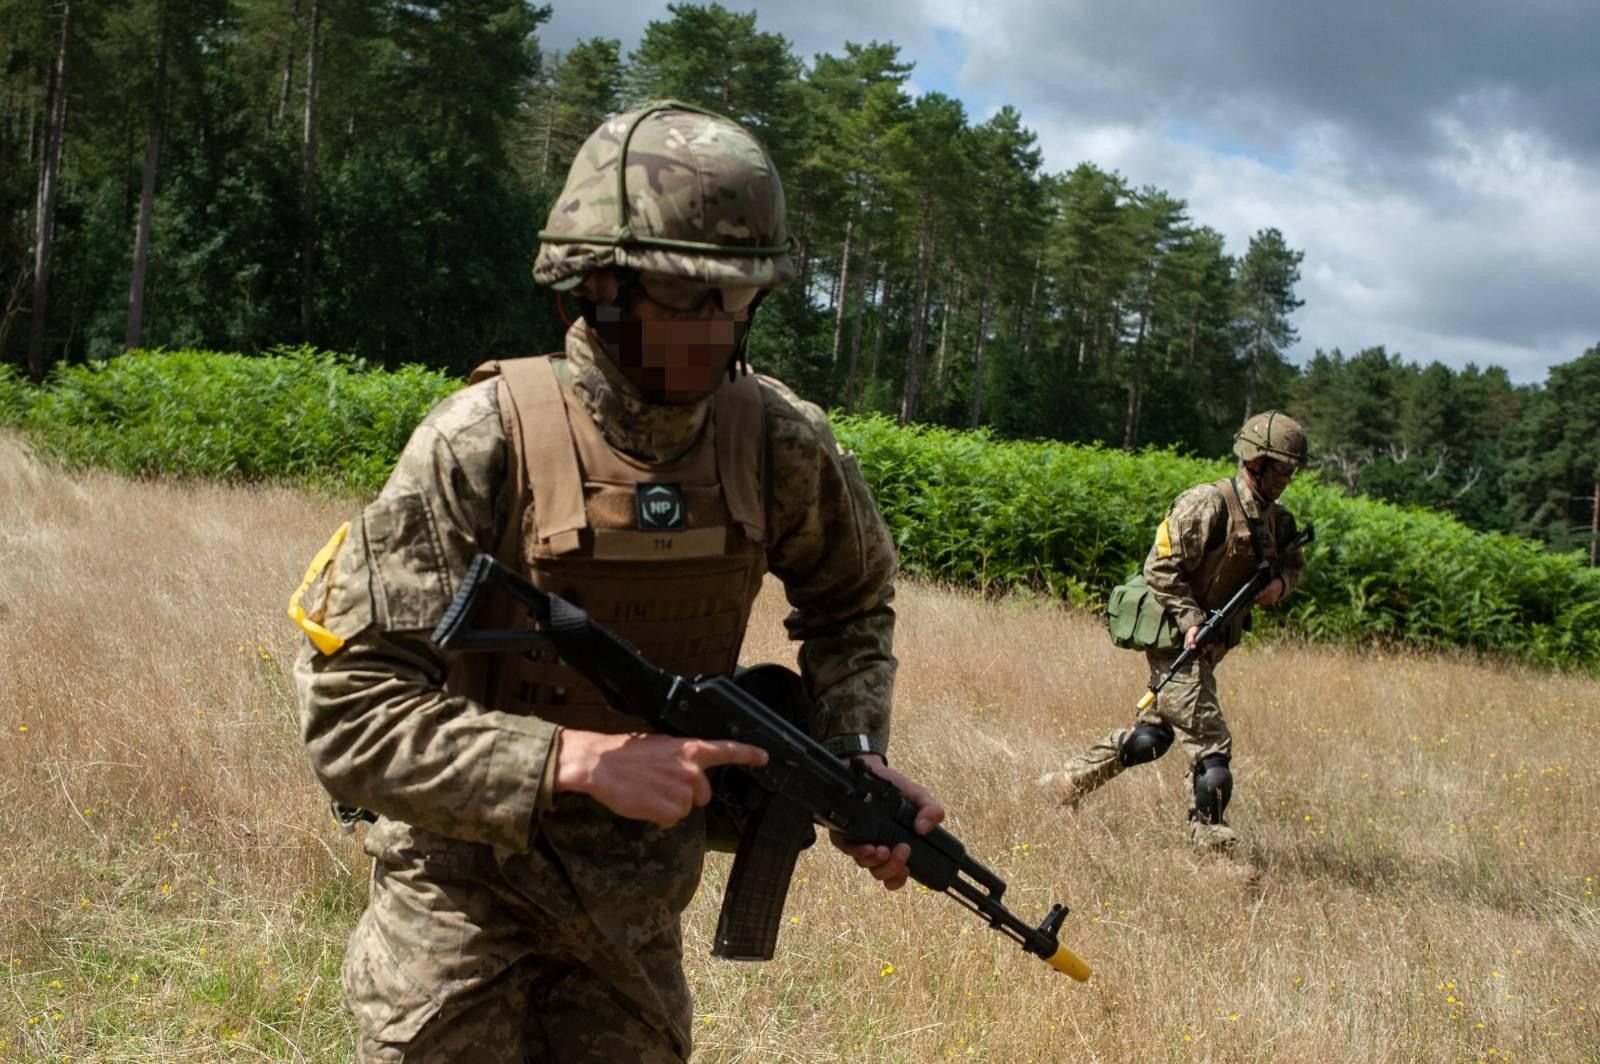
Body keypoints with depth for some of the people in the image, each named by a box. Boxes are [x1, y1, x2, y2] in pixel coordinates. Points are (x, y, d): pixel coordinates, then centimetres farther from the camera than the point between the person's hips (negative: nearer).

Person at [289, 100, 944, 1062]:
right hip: (468, 884, -4)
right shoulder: (485, 443, -23)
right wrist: (575, 758, -33)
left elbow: (851, 598, 12)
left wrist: (856, 755, -4)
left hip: (639, 902, 4)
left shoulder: (780, 443, -10)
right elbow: (348, 717, -24)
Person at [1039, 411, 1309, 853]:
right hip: (1176, 638, -9)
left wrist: (1281, 583, 0)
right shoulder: (1207, 504, -18)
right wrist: (1192, 621, -23)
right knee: (1210, 743, -7)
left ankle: (1069, 781, 28)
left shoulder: (1276, 520, 7)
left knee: (1151, 736, 15)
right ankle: (1209, 834, 5)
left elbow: (1294, 563, 23)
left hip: (1206, 643, 9)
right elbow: (1161, 569, -18)